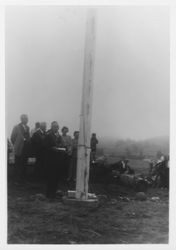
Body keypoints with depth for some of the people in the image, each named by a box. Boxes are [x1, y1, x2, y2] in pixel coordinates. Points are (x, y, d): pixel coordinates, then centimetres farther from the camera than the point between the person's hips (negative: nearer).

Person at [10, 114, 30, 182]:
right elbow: (12, 138, -3)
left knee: (24, 164, 10)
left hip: (26, 149, 5)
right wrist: (16, 145, 2)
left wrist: (27, 145, 3)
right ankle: (18, 178, 11)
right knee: (18, 164, 3)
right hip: (19, 149, -5)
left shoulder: (27, 127, 9)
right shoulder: (16, 127, -7)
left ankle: (23, 177, 20)